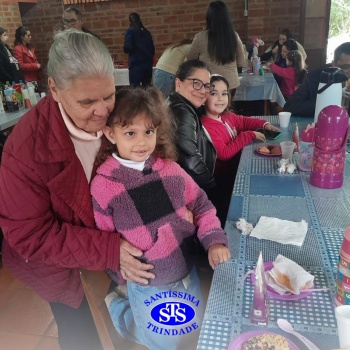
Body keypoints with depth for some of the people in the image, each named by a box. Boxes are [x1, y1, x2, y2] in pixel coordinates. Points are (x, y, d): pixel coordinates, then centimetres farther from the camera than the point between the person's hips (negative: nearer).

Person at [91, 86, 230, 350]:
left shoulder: (169, 169, -9)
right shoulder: (103, 185, -19)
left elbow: (201, 205, 2)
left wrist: (214, 240, -11)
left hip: (188, 273, 5)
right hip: (148, 284, -4)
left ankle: (137, 308, 44)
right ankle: (116, 304, 36)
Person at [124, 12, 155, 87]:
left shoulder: (130, 31, -3)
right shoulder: (146, 32, 12)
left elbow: (128, 47, -13)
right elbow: (152, 49, 12)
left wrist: (125, 49, 9)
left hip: (136, 64, -6)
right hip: (148, 63, 6)